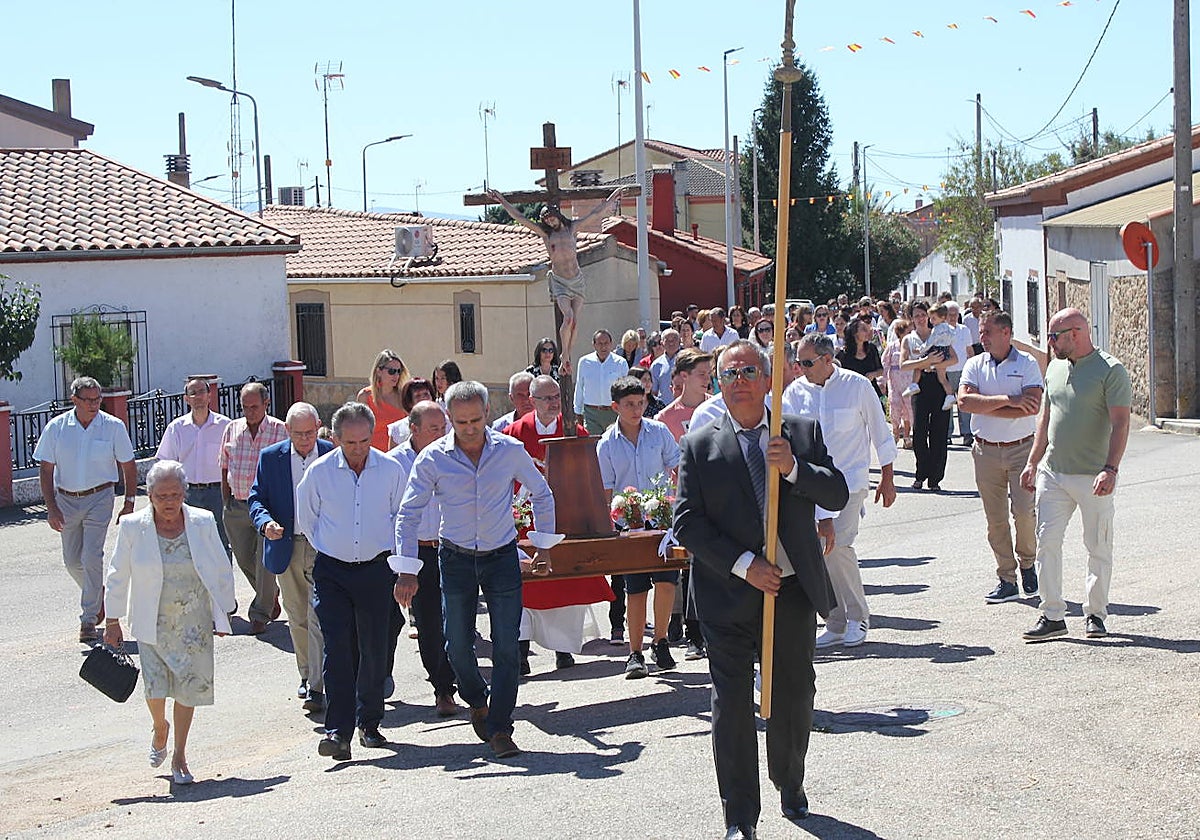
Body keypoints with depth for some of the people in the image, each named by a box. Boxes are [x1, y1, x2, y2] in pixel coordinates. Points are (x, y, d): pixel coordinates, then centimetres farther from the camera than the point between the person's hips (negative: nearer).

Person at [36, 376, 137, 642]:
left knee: (92, 557, -12)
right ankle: (98, 595, 38)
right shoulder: (56, 428, -3)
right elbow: (46, 469, 0)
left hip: (99, 498, -3)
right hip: (66, 500, 3)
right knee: (72, 561, 10)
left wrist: (129, 504, -2)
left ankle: (88, 619, -3)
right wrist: (51, 508, -7)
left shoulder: (113, 427, -6)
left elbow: (128, 467, 2)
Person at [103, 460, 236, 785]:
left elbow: (222, 572, 6)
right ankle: (160, 728, 27)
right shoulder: (132, 527, -5)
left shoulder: (203, 523, -3)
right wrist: (112, 621, 5)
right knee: (155, 685, -8)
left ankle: (179, 757, 16)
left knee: (189, 686, 2)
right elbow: (118, 576, 3)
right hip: (153, 623, -1)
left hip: (193, 623, 1)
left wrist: (222, 614, 8)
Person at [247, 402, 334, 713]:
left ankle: (317, 687, -10)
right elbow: (256, 499, 4)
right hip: (286, 547, 3)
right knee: (297, 619, 13)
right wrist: (266, 523, -17)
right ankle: (306, 675, 30)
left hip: (324, 547, -3)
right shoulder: (270, 457, 3)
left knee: (318, 617, -10)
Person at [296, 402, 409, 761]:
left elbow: (401, 517, 13)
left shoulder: (391, 470, -2)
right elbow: (305, 519, 12)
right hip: (332, 571, -1)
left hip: (376, 568, 1)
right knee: (337, 648, -11)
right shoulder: (319, 472, -3)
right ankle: (338, 730, -13)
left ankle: (369, 723, 20)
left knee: (374, 649, 4)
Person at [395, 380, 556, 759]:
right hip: (456, 558, 0)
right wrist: (407, 570, -11)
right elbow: (409, 514, -5)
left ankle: (499, 729, 1)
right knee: (458, 645, 5)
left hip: (502, 556, 0)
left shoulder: (510, 450, -6)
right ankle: (477, 701, 34)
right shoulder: (432, 458, -8)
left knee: (507, 646, -6)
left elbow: (541, 494, 10)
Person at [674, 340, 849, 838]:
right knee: (731, 704, -2)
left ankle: (790, 785, 39)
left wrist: (794, 468, -19)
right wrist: (744, 565, -16)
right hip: (727, 596, -2)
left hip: (794, 591, 2)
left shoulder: (803, 434, 6)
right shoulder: (699, 446, 0)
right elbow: (687, 521, -7)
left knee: (795, 694, 14)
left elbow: (837, 496, -1)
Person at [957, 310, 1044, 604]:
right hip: (986, 450, 3)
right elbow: (964, 400, -9)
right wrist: (1008, 400, -16)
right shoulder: (975, 365, 7)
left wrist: (985, 407, -12)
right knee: (995, 518, 3)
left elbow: (1032, 406, -16)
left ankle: (1027, 563, 17)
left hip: (1022, 447, -3)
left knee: (1024, 510, -9)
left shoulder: (1027, 364, -1)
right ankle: (1007, 580, 11)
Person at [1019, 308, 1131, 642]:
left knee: (1098, 547, 5)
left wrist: (1111, 469, -24)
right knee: (1047, 542, -2)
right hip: (1052, 473, 6)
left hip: (1093, 477, -6)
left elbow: (1120, 424, -15)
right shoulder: (1055, 368, 12)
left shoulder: (1111, 371, -9)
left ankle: (1096, 614, 17)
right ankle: (1053, 615, 2)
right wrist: (1033, 461, 19)